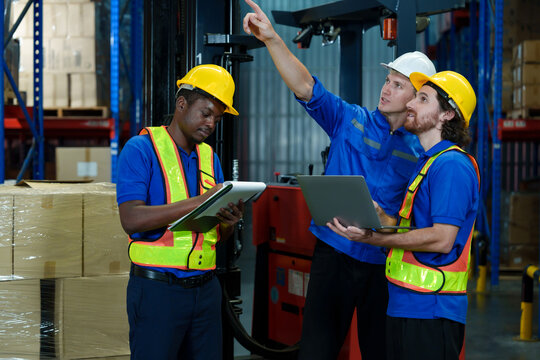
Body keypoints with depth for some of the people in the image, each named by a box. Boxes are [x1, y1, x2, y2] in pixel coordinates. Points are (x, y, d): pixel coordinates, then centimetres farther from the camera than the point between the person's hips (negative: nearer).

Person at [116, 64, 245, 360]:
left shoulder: (209, 157, 14)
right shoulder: (141, 149, -5)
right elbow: (131, 219, -19)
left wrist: (229, 221, -8)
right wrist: (199, 201, -24)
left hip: (205, 288, 6)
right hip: (157, 288, -6)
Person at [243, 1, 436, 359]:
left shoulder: (418, 150, 6)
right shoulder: (350, 120, 2)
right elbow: (306, 87, -11)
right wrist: (272, 38, -23)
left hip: (383, 262, 2)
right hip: (335, 254, -2)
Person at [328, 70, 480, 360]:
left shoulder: (452, 165, -14)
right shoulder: (427, 162, 20)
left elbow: (442, 239, -22)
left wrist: (372, 238, -21)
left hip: (431, 310, -10)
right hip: (404, 304, 10)